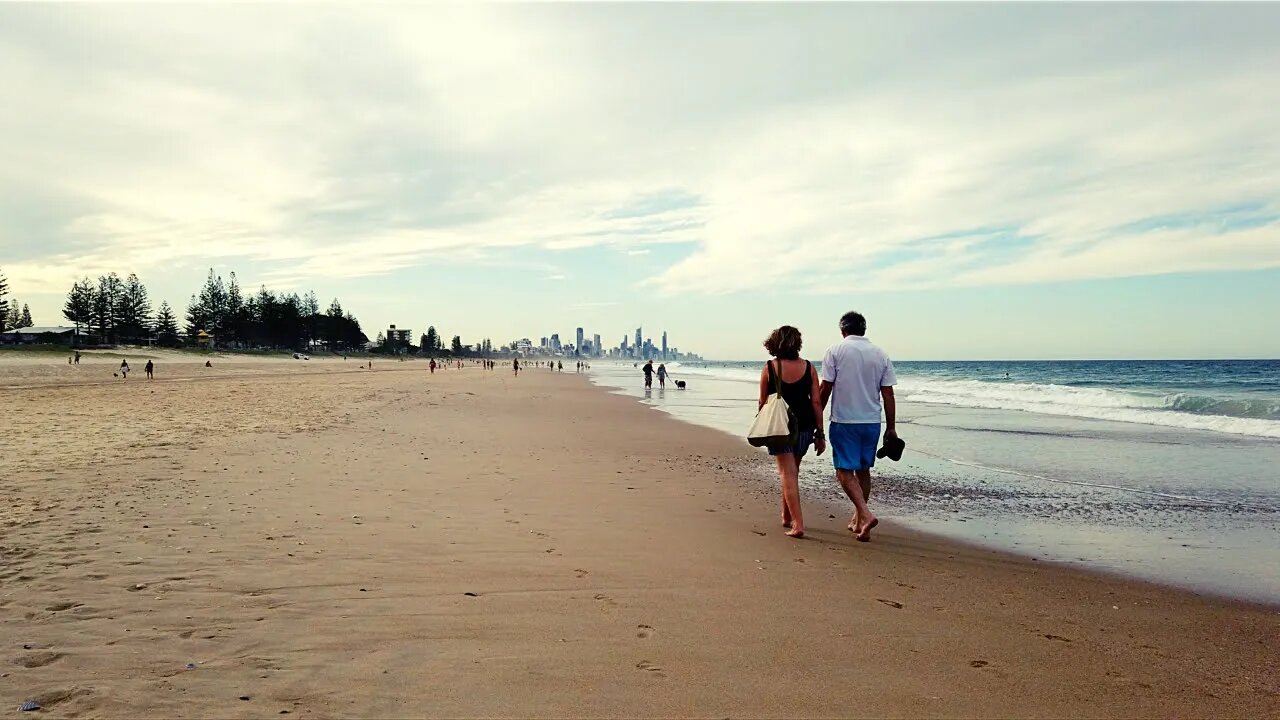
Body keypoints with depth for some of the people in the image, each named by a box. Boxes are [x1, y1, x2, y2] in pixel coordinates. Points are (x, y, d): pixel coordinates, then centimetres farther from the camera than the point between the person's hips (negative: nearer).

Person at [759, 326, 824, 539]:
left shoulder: (769, 368, -6)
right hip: (804, 426, 3)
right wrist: (820, 433, 4)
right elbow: (816, 402, -1)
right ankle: (787, 516, 33)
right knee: (792, 472, 21)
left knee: (788, 475, 0)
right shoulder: (808, 367, -1)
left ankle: (798, 524, -9)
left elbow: (763, 402, -1)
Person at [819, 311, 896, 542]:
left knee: (845, 471, 0)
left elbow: (825, 389, -7)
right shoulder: (880, 355, 5)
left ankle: (865, 514, -18)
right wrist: (891, 427, 10)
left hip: (844, 421, -4)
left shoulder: (836, 351, -5)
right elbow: (888, 395, 4)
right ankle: (858, 520, 25)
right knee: (863, 470, 16)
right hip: (872, 421, 4)